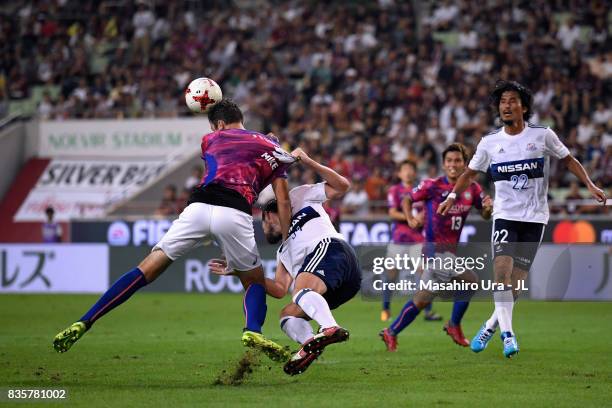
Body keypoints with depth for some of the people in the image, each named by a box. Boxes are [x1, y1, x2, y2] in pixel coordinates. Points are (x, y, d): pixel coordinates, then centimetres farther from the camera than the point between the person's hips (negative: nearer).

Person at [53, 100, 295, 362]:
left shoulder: (210, 140, 28)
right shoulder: (271, 147, 25)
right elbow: (283, 201, 18)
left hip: (198, 208, 1)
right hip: (234, 215, -1)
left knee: (145, 272, 4)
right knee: (255, 281, 19)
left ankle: (84, 323, -2)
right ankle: (253, 332, -12)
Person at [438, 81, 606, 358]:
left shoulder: (542, 135, -2)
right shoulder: (490, 143, 4)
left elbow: (568, 160, 8)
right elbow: (471, 172, 16)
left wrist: (590, 185, -2)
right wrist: (453, 196, 4)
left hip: (534, 217, -1)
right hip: (505, 215, 1)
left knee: (518, 279, -2)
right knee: (501, 269, -18)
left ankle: (491, 326, 16)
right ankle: (507, 333, -14)